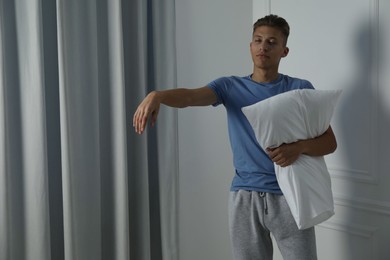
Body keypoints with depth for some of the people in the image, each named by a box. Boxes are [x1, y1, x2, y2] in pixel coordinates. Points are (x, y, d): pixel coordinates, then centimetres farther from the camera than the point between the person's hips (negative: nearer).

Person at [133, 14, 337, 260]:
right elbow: (190, 96, -14)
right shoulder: (231, 87, 5)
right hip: (245, 197, 1)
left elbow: (330, 142, 1)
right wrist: (157, 95, -35)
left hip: (289, 195, -1)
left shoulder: (300, 89, 2)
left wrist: (299, 147, -20)